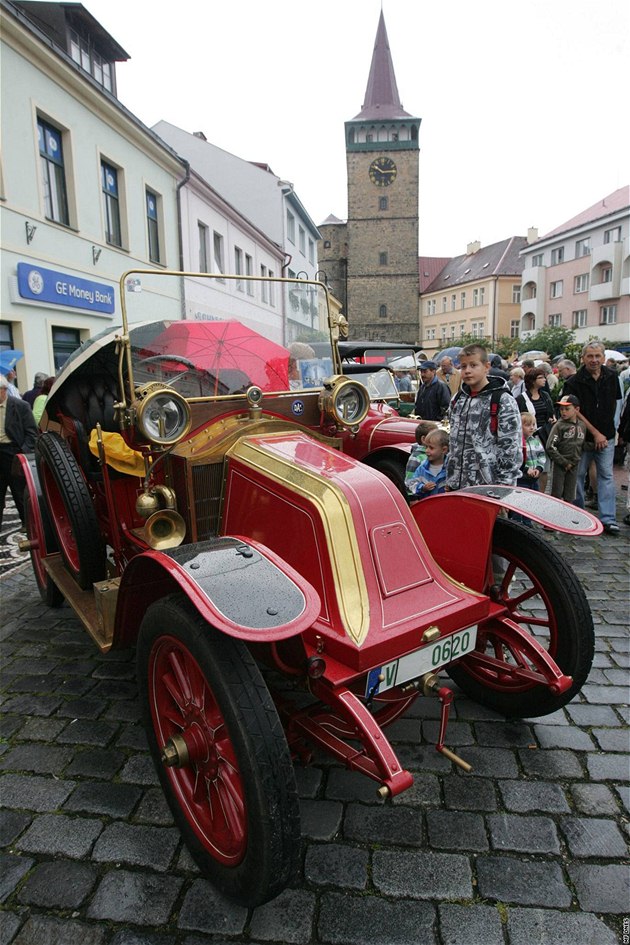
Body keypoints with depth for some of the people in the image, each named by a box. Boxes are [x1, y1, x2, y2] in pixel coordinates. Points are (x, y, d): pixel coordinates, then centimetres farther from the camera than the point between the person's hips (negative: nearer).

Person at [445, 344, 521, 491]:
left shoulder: (503, 401, -9)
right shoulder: (457, 400, 11)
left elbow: (511, 449, -12)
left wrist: (503, 487, -15)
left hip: (489, 488, -6)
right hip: (457, 486, 6)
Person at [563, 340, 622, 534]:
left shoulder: (612, 378, 2)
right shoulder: (574, 382, -10)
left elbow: (614, 403, 15)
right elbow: (575, 412, -11)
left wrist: (608, 428, 14)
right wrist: (595, 433, -13)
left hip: (606, 437, 3)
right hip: (582, 437, -2)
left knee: (606, 476, 2)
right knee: (578, 474, 7)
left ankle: (608, 519, 5)